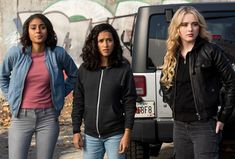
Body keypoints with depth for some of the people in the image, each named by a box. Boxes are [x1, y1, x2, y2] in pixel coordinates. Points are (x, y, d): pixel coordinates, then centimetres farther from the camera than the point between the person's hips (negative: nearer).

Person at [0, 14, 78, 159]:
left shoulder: (58, 53, -3)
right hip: (22, 116, 0)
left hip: (49, 116, 1)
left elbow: (74, 75, 14)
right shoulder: (15, 53, -4)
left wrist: (61, 94, 7)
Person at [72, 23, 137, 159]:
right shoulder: (84, 69, 4)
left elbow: (129, 103, -4)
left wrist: (127, 133, -9)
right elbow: (78, 102, 8)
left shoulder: (123, 69, -3)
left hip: (115, 135, -3)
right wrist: (76, 131, 5)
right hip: (91, 136, 3)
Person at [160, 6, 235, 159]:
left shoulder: (211, 51, -7)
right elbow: (164, 84, 26)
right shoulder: (171, 56, 10)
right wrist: (173, 105, 12)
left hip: (204, 125, -6)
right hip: (180, 126, 6)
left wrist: (223, 117, -7)